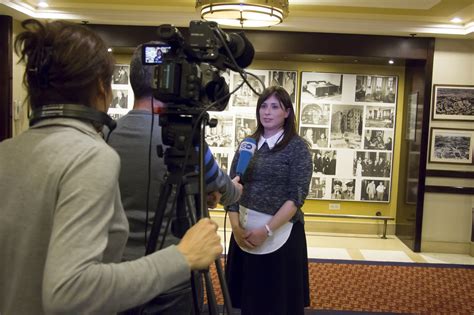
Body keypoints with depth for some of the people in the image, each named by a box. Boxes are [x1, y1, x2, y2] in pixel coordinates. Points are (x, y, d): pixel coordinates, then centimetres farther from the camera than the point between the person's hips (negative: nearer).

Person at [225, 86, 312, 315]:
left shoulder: (297, 146, -5)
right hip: (245, 231, 4)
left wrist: (266, 230, -17)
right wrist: (236, 227, -8)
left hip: (280, 234, -4)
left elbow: (296, 197, -12)